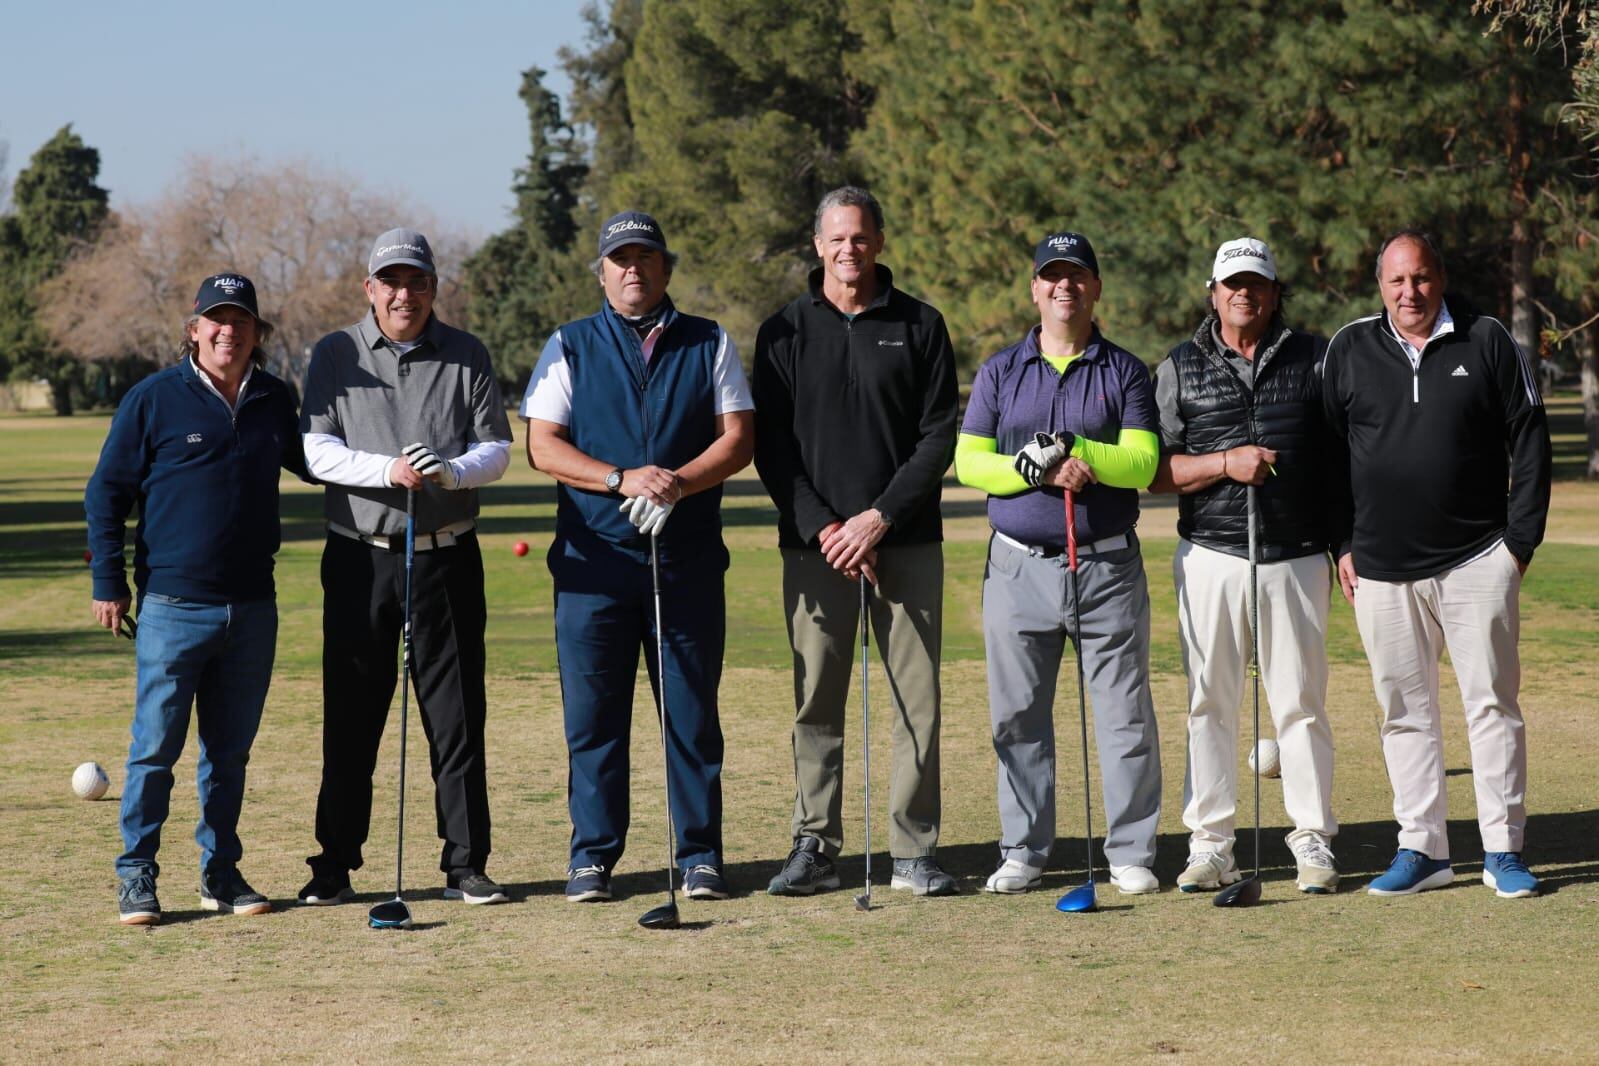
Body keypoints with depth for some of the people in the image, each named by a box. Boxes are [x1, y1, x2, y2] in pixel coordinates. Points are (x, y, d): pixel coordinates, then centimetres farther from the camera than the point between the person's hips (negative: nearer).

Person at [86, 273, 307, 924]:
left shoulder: (274, 401, 8)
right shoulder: (153, 400, -4)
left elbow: (315, 462, 24)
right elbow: (106, 493, 0)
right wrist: (109, 583, -3)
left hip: (252, 609, 4)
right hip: (173, 607, -4)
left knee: (230, 750, 11)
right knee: (155, 747, -2)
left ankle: (221, 872, 20)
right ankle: (137, 877, 6)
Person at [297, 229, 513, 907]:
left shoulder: (466, 357, 6)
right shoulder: (334, 356, 4)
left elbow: (496, 449, 3)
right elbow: (316, 449, -5)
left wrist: (449, 472, -18)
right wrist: (386, 469, -21)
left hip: (447, 558, 0)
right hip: (358, 559, 0)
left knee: (457, 715, 2)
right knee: (350, 716, 3)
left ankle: (464, 865, 9)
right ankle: (334, 864, 12)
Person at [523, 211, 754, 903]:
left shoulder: (710, 345, 12)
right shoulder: (569, 347, 10)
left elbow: (738, 439, 4)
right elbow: (543, 448, 1)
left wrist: (678, 482, -15)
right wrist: (623, 480, -14)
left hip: (688, 559, 0)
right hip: (594, 559, 0)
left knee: (693, 714, 2)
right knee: (592, 715, 0)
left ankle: (700, 856, 9)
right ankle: (592, 858, 8)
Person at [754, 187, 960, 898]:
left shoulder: (920, 327, 6)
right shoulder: (784, 332, 7)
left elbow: (940, 437, 1)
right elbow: (770, 445, 3)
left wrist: (880, 517, -10)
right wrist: (822, 525, -9)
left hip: (906, 543, 0)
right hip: (814, 545, 0)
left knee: (915, 699, 0)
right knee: (816, 702, 2)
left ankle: (914, 851, 5)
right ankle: (815, 847, 8)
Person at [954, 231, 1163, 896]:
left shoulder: (1124, 371, 7)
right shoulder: (1000, 371, 11)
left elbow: (1141, 463, -6)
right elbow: (967, 462, 1)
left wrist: (1072, 449, -17)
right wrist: (1040, 469, -13)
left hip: (1107, 567, -1)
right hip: (1019, 567, 2)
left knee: (1125, 715, -1)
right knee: (1017, 718, 5)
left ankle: (1131, 853, 6)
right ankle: (1023, 853, 15)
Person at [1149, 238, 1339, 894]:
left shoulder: (1314, 359, 8)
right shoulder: (1181, 368, 9)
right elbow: (1155, 469, 4)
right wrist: (1225, 463, -11)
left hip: (1297, 559, -1)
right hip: (1210, 558, 1)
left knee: (1301, 703, 1)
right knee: (1209, 703, 3)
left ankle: (1313, 841, 9)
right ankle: (1210, 843, 9)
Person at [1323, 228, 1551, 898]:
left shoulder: (1487, 342, 1)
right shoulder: (1348, 351, 6)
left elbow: (1529, 441, 3)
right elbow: (1328, 452, 10)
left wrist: (1521, 539, -2)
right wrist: (1342, 545, 5)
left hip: (1477, 563, -2)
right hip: (1382, 568, 2)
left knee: (1493, 704, -1)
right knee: (1405, 713, 6)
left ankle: (1503, 851, 6)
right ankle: (1422, 849, 13)